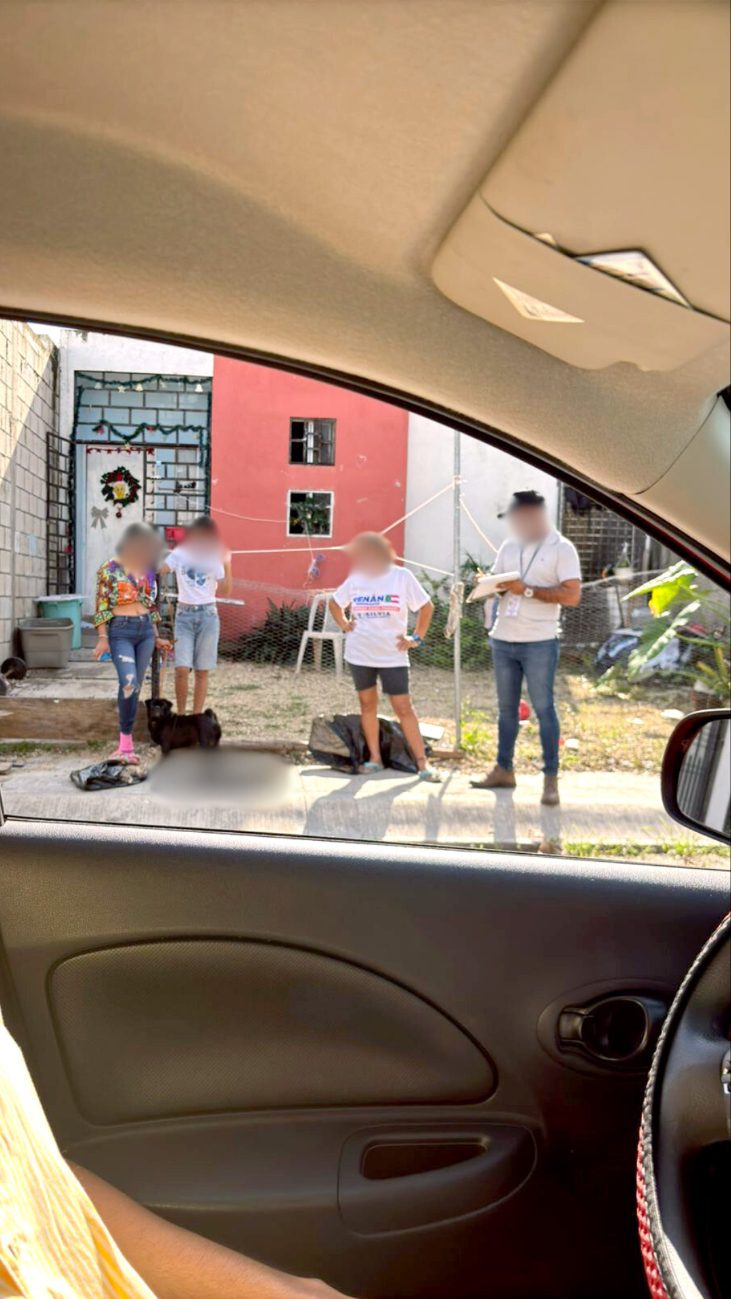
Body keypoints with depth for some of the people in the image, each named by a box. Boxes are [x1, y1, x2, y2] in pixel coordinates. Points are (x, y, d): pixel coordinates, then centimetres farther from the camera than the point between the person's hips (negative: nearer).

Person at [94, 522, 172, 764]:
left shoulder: (147, 570, 10)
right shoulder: (109, 569, -4)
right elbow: (102, 607, -5)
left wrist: (156, 637, 17)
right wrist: (102, 638, -12)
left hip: (145, 630, 5)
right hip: (120, 631, -5)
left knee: (136, 687, 6)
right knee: (129, 683, -21)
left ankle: (125, 743, 14)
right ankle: (126, 741, -8)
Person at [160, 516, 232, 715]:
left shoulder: (214, 558, 4)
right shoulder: (180, 554, 3)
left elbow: (225, 591, -4)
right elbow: (156, 573, -8)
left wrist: (227, 566, -11)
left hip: (208, 615, 1)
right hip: (184, 615, 0)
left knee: (202, 671, 3)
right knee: (182, 669, -10)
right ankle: (181, 714, 7)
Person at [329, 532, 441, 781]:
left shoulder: (402, 576, -6)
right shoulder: (355, 579, 2)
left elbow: (426, 607, 1)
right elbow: (334, 603, 19)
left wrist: (416, 639, -3)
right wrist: (344, 625, 5)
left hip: (393, 656, -3)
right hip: (359, 655, 3)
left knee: (404, 708, -4)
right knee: (367, 704, 10)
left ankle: (422, 763, 1)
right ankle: (374, 758, 22)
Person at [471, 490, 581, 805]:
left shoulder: (561, 548, -6)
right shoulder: (509, 547, 12)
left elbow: (572, 596, -14)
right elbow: (496, 584, 14)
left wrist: (527, 590, -18)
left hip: (539, 642, -6)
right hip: (503, 640, 6)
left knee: (543, 708, -1)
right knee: (506, 707, 12)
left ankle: (551, 779, 5)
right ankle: (504, 770, 21)